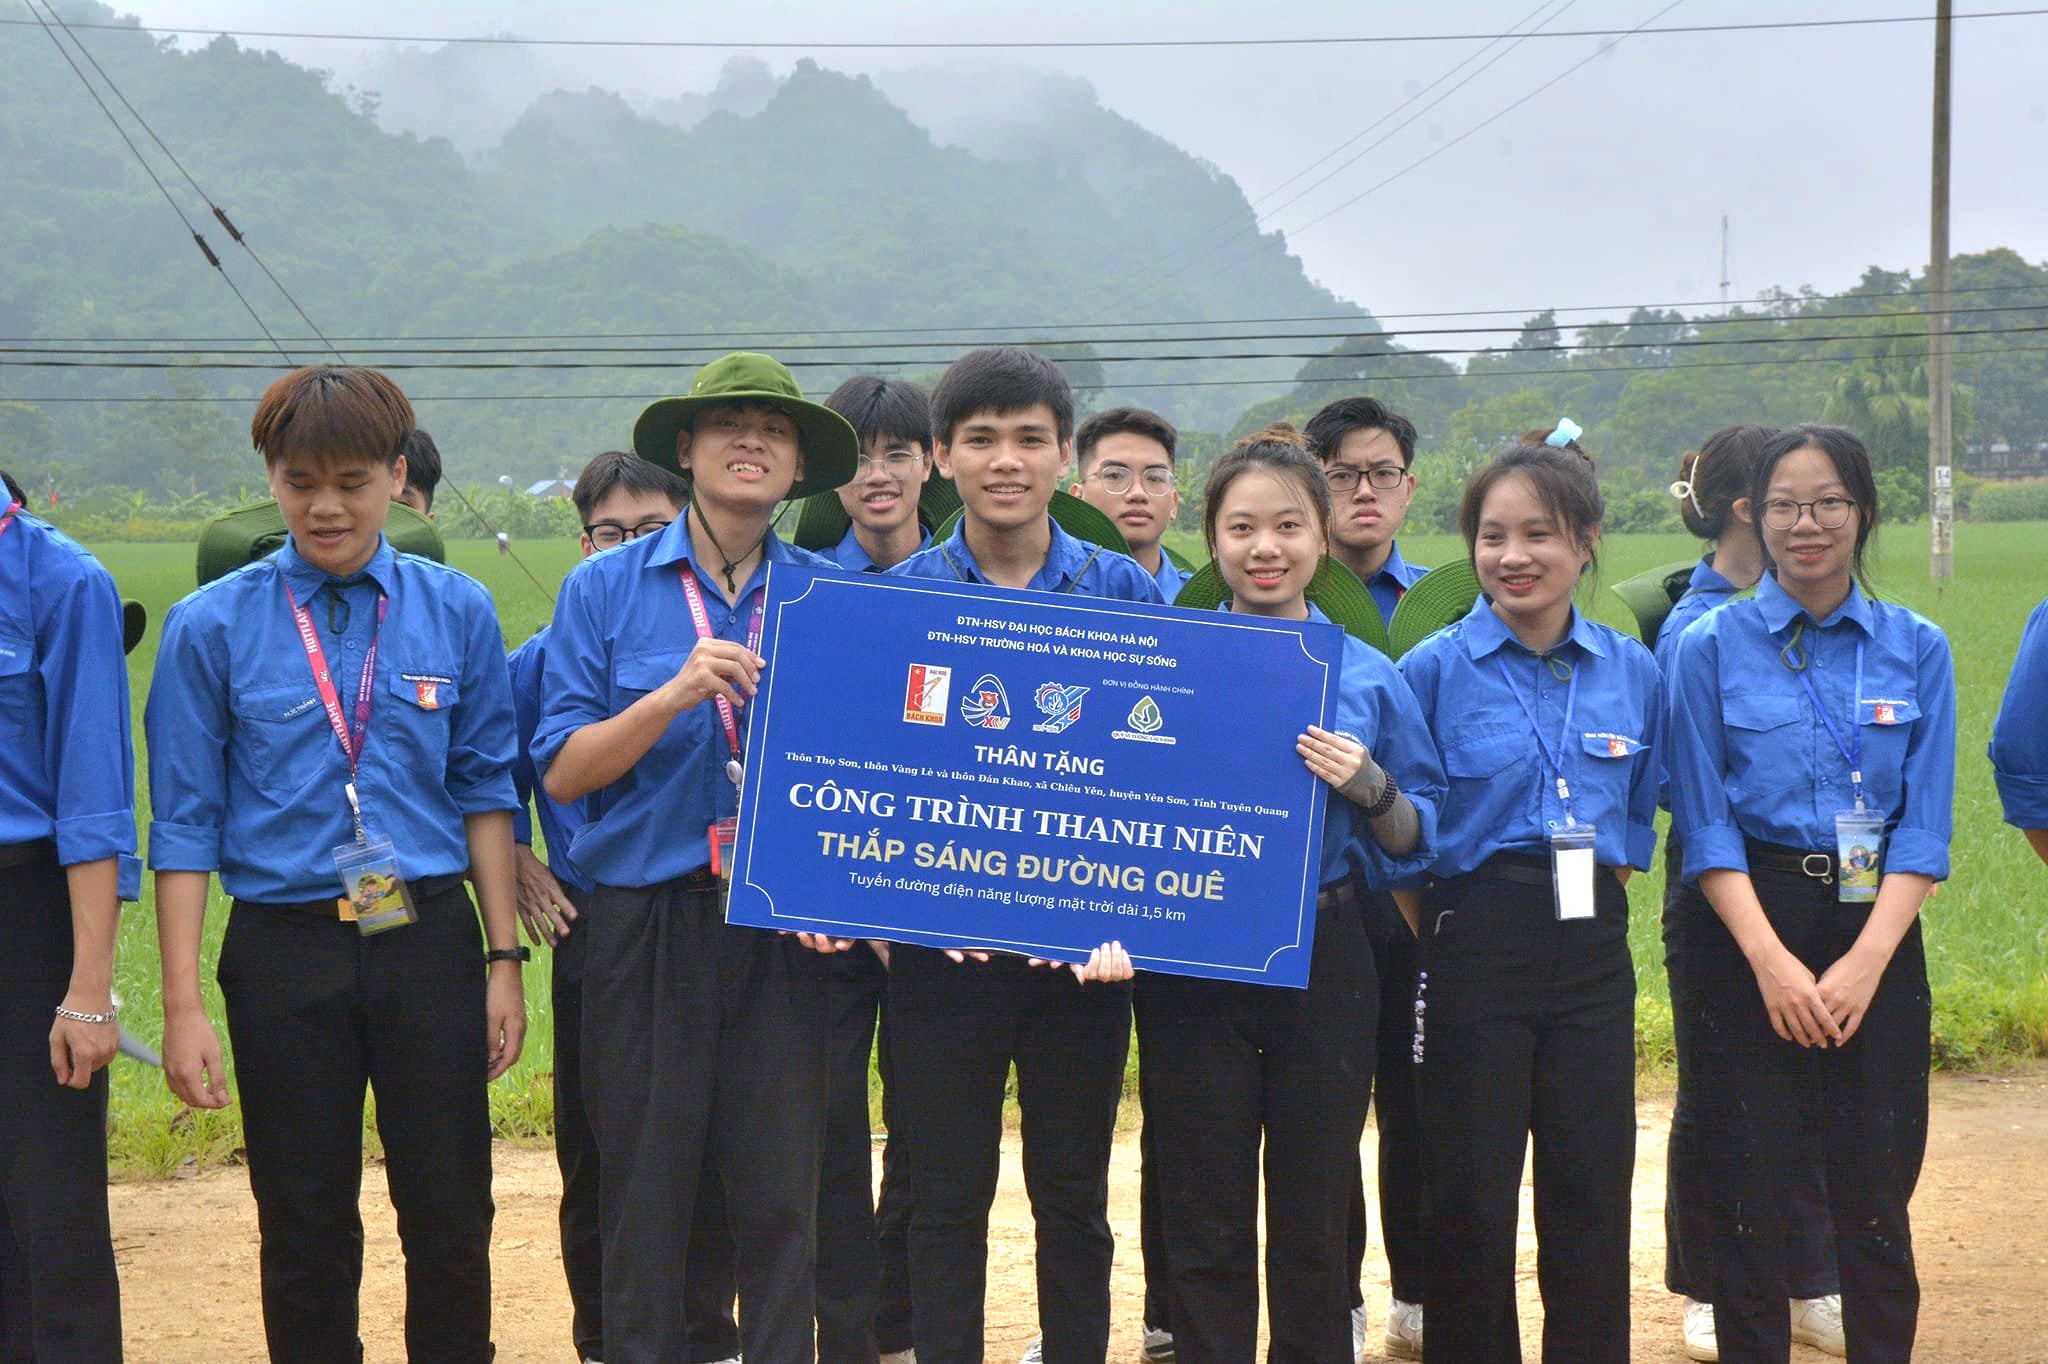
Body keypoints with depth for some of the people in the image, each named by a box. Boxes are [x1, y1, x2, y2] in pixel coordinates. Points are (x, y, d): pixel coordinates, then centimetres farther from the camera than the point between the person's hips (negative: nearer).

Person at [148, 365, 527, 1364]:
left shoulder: (455, 611, 2)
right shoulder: (212, 627, -3)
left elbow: (485, 791, 7)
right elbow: (184, 822, -2)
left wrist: (503, 960, 3)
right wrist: (183, 1007, -6)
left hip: (428, 942, 1)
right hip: (285, 953, -1)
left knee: (450, 1219, 5)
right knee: (306, 1232, 9)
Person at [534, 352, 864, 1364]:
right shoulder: (607, 588, 1)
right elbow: (562, 772, -4)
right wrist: (679, 693, -17)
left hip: (781, 934, 1)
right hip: (645, 925, -1)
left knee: (781, 1195, 3)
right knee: (645, 1197, 5)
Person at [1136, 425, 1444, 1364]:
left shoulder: (1367, 678, 3)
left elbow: (1416, 840, 7)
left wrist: (1371, 788, -13)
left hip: (1324, 959, 1)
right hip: (1190, 962, -1)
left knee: (1314, 1219, 8)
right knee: (1207, 1225, 5)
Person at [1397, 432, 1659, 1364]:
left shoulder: (1633, 672, 5)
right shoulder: (1433, 669, -5)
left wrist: (1596, 896, 8)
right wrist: (1439, 930, -4)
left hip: (1593, 948, 3)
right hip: (1475, 943, -3)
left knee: (1592, 1184, 6)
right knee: (1471, 1192, 3)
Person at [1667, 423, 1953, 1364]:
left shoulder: (1917, 649, 5)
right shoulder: (1710, 649, 1)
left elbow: (1924, 826, 1)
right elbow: (1704, 825, -3)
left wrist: (1865, 960, -12)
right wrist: (1771, 958, -14)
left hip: (1876, 933, 1)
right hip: (1747, 929, -1)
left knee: (1876, 1186, 4)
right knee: (1752, 1184, 2)